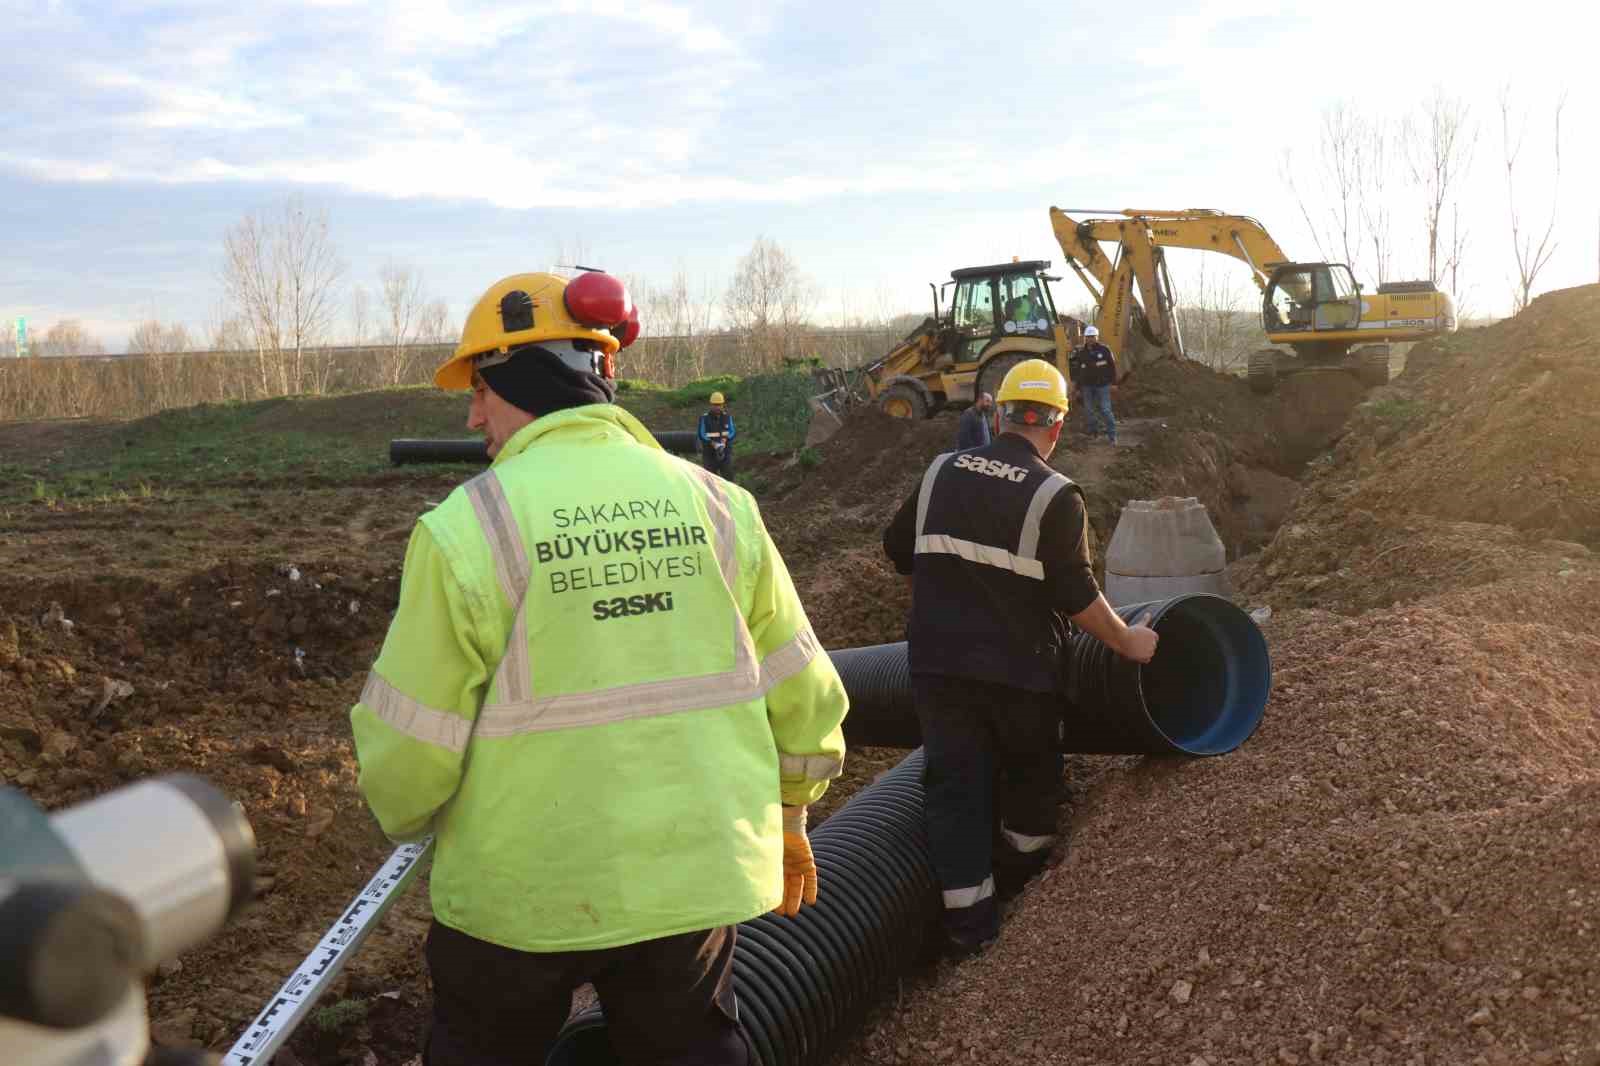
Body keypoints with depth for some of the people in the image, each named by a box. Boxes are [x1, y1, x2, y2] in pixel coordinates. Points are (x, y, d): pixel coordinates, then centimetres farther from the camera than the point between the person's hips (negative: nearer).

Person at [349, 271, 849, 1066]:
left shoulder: (468, 529, -15)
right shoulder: (715, 504, -3)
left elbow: (408, 751, -12)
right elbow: (802, 695, 3)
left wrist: (407, 816, 11)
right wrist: (785, 817, 19)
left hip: (522, 892, -3)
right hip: (696, 874, 3)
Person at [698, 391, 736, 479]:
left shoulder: (728, 417, 7)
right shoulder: (704, 418, -1)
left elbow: (733, 432, -1)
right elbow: (702, 435, -9)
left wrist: (725, 439, -22)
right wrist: (713, 443, -25)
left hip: (726, 452, 2)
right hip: (709, 454, -2)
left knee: (728, 478, -4)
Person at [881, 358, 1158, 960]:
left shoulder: (942, 473, 3)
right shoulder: (1056, 496, -11)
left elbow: (897, 549, 14)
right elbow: (1078, 597, -11)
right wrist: (1128, 642, 4)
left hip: (938, 662, 3)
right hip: (1017, 668, -2)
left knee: (956, 782, 6)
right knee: (1030, 771, 22)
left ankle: (967, 919, 4)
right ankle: (1025, 870, 40)